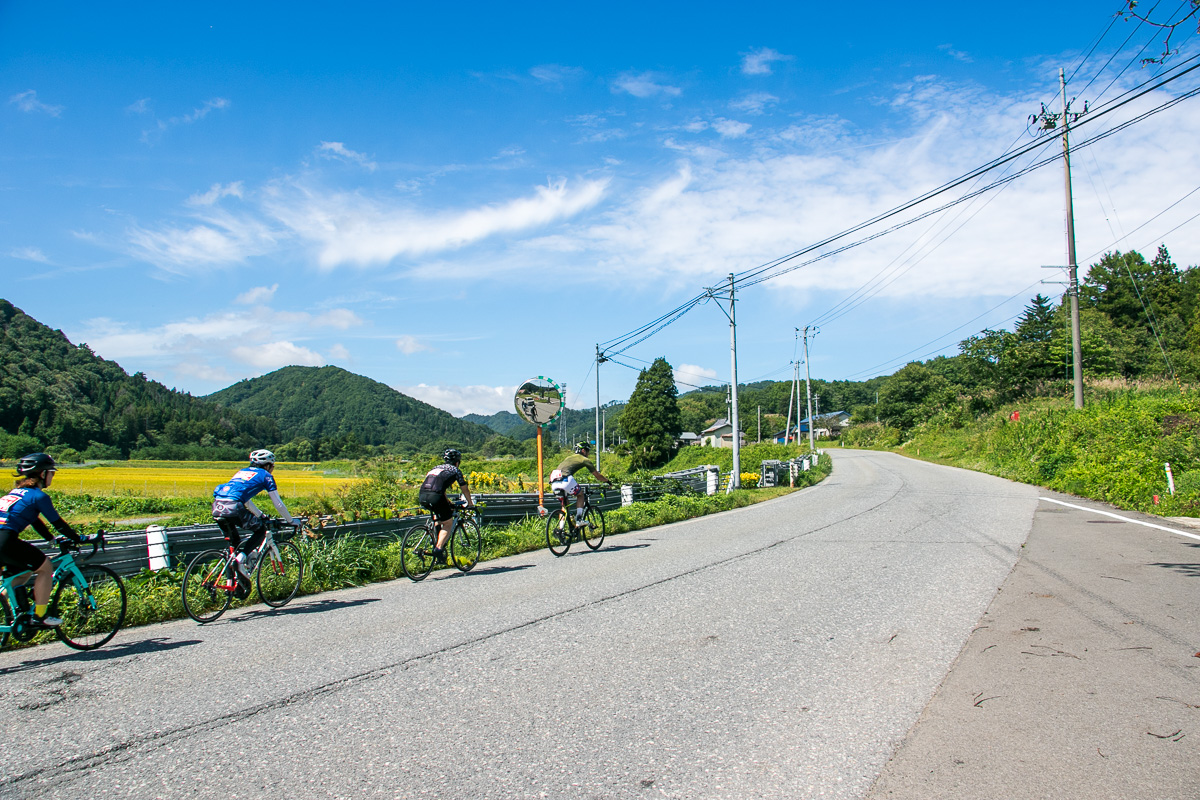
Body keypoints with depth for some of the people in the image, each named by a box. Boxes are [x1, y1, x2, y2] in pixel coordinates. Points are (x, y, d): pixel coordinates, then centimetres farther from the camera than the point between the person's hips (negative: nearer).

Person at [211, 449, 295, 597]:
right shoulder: (265, 475, 14)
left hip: (216, 507, 7)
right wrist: (290, 520, 28)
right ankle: (240, 559, -8)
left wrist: (260, 515, 50)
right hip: (232, 508, -7)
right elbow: (278, 503, 15)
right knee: (260, 530, 13)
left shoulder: (242, 471, 33)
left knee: (234, 543, 24)